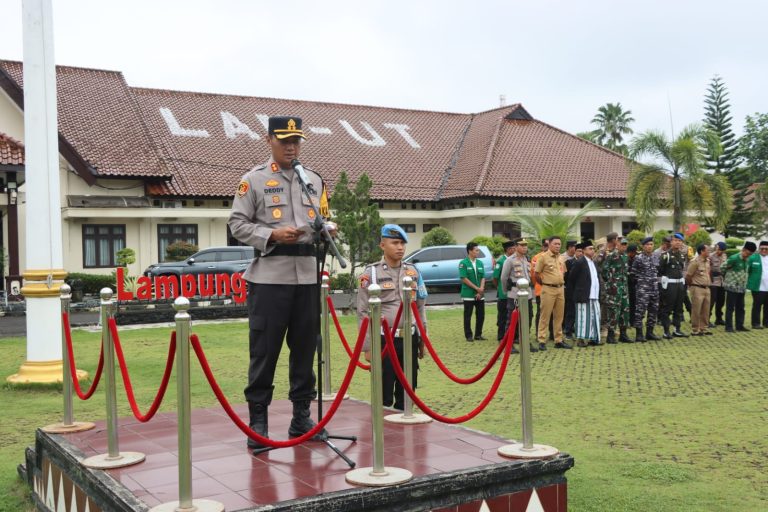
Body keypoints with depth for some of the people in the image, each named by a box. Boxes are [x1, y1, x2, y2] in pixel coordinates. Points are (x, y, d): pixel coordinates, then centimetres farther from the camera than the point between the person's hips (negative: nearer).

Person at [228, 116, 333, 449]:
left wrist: (328, 229, -3)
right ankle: (258, 420, 9)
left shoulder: (315, 180, 16)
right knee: (264, 350, -1)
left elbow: (324, 218, 20)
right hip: (269, 276, -4)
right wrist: (273, 235, -15)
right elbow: (238, 224, -1)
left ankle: (301, 416, 20)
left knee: (305, 347, 9)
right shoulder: (254, 180, 3)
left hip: (308, 275, 4)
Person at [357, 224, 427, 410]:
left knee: (407, 394, 12)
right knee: (384, 397, 2)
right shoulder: (371, 273, -4)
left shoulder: (413, 272, 9)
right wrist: (367, 347, -8)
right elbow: (363, 313, -5)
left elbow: (420, 308, 15)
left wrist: (422, 339, 13)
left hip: (409, 339, 4)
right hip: (384, 341, -4)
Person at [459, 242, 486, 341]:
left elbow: (483, 278, 8)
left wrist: (481, 290, -7)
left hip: (480, 295, 5)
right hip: (468, 294, -5)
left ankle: (478, 334, 18)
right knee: (468, 316, 1)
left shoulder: (480, 262, 9)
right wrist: (477, 288, -12)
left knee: (481, 315, 7)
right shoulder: (463, 263, -7)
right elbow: (464, 279, -12)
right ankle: (468, 336, 10)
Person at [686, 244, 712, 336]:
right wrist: (693, 285, 0)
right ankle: (695, 330, 5)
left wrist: (708, 283, 13)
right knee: (696, 311, -1)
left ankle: (704, 328, 20)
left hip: (706, 288, 7)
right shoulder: (695, 262, -15)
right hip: (697, 289, -7)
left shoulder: (707, 261, 10)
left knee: (705, 311, 11)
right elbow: (688, 276, -12)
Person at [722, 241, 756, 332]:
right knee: (730, 308, -2)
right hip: (732, 287, -7)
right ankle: (728, 327, 3)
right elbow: (723, 268, -8)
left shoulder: (746, 260, 9)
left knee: (740, 308, 12)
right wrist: (725, 278, 6)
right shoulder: (734, 258, -15)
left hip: (742, 288, 7)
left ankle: (739, 325, 20)